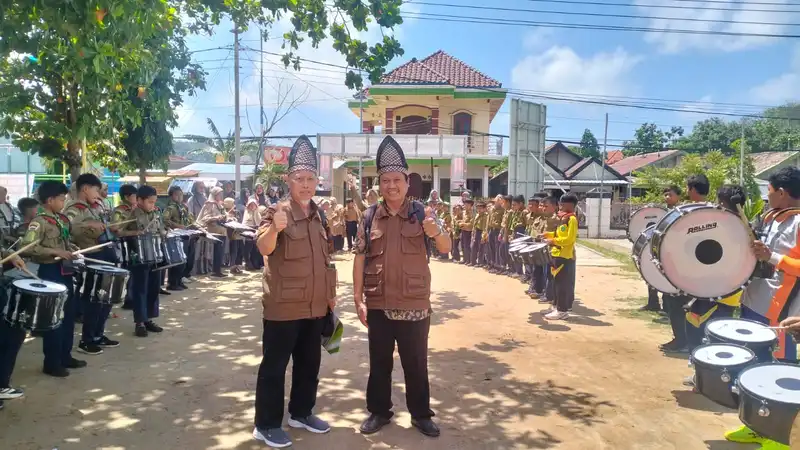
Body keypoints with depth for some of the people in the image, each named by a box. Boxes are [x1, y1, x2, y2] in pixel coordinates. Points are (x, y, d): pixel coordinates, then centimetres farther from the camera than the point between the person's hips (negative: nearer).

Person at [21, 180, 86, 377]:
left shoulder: (62, 219, 10)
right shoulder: (39, 222, -15)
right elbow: (26, 247, -25)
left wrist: (71, 248, 7)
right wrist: (55, 252, -26)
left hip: (65, 270, 9)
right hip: (50, 272, -8)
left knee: (69, 314, 15)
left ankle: (65, 356, 28)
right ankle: (52, 363, 12)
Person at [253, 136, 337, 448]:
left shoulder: (318, 214, 8)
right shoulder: (277, 211, -12)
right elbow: (264, 247, -30)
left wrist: (330, 294, 16)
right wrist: (274, 228, -51)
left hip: (315, 306, 7)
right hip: (283, 306, -7)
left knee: (310, 364, 17)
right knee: (274, 366, 4)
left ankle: (301, 413, 34)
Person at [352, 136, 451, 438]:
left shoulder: (421, 214, -3)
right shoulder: (369, 217, 0)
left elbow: (446, 249, -9)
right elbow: (360, 258, 3)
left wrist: (435, 232, -32)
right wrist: (358, 298, -2)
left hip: (415, 305, -1)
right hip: (378, 305, 1)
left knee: (416, 363, 11)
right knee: (379, 362, 14)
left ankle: (421, 414, 28)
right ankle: (379, 412, 32)